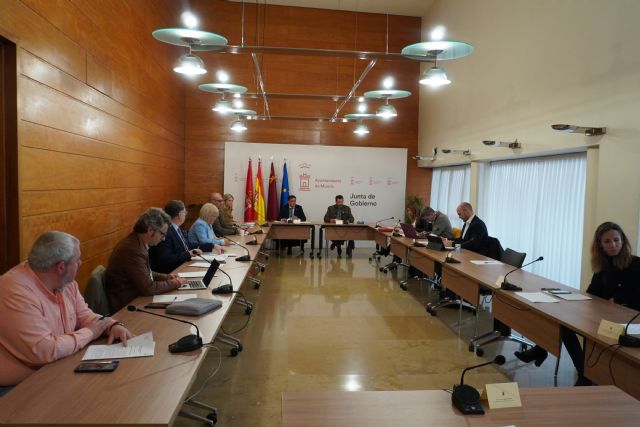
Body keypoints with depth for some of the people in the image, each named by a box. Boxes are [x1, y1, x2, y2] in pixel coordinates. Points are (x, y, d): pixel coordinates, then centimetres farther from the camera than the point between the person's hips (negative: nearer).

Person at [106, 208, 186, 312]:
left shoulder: (136, 241, 2)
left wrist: (165, 277, 4)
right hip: (126, 306, -8)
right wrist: (174, 283, -11)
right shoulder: (133, 250, -26)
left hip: (133, 297, 9)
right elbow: (148, 288, -24)